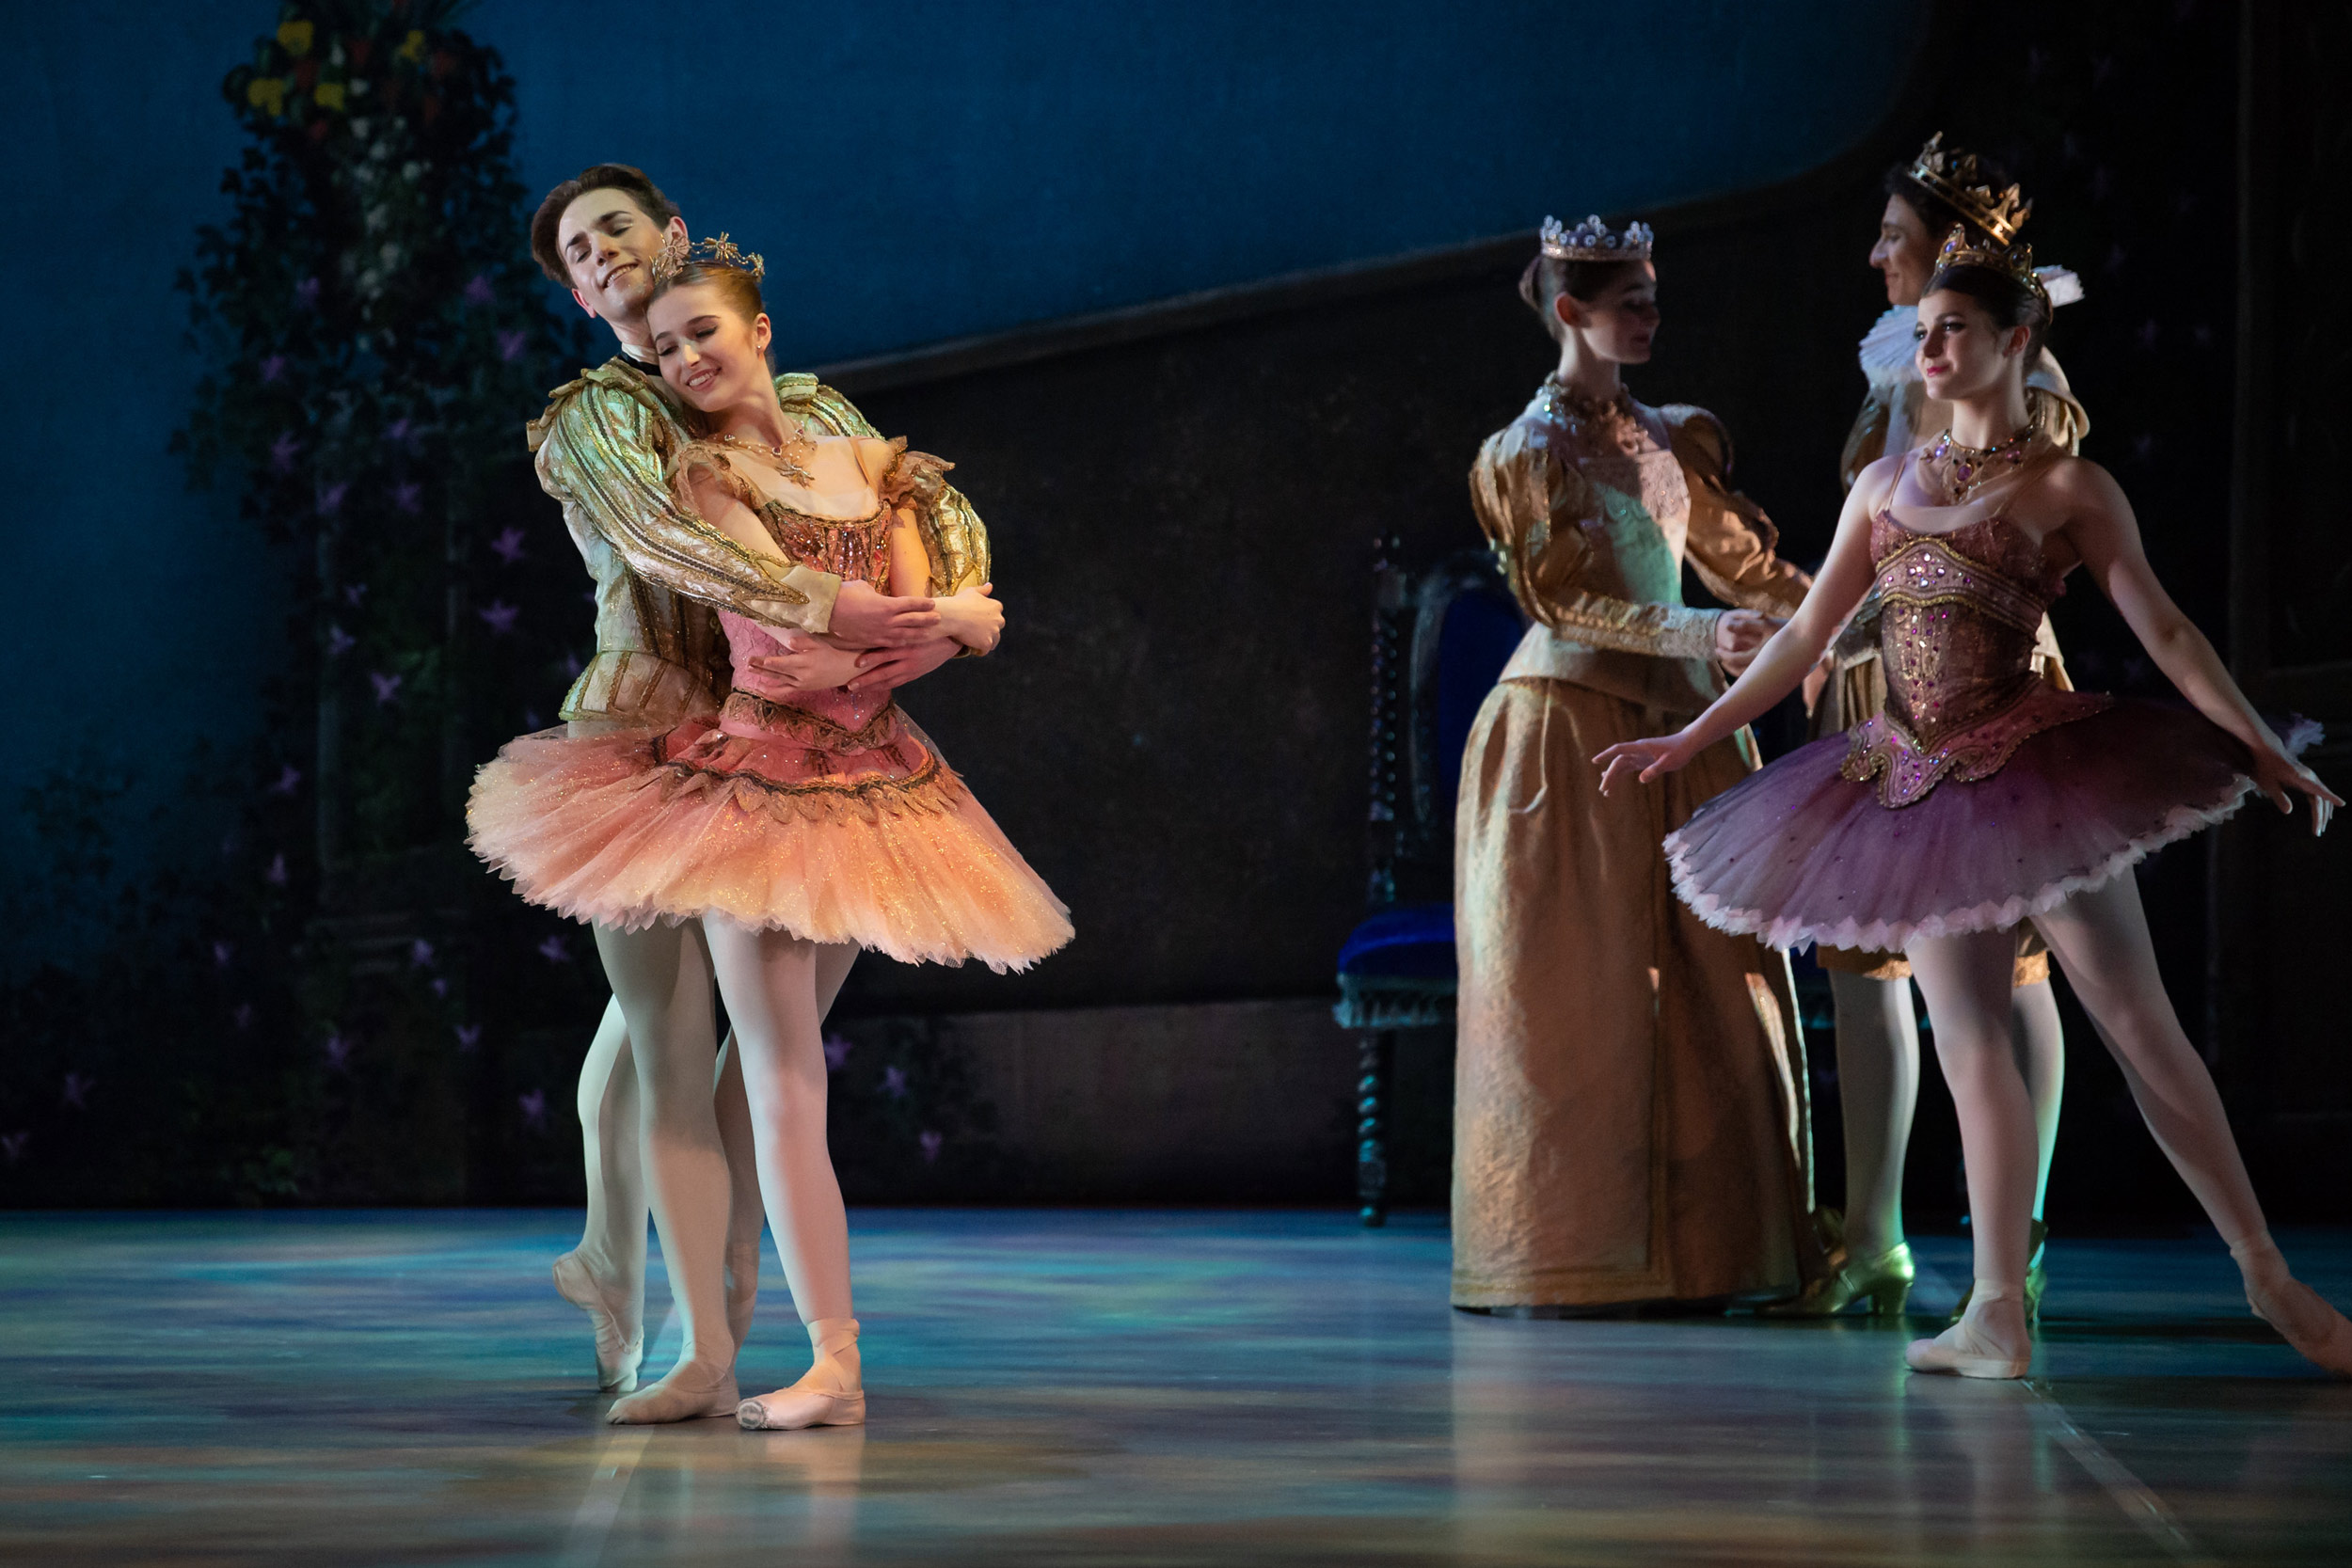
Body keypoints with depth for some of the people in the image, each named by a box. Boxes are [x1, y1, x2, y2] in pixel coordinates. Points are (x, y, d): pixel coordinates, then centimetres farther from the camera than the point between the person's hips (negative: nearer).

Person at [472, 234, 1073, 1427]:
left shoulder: (871, 468, 13)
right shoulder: (700, 471, 1)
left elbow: (932, 628, 4)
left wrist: (846, 660, -15)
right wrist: (954, 621, -3)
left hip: (866, 779, 3)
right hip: (749, 778, -3)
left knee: (776, 1065, 5)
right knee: (780, 1073, -7)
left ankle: (717, 1349, 8)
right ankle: (833, 1364, -6)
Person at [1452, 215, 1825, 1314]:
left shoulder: (1675, 438, 15)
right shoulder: (1525, 453, -3)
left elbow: (1743, 560, 19)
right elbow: (1563, 599, -12)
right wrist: (1698, 634, -21)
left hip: (1679, 728, 6)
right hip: (1571, 731, -6)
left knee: (1707, 985, 1)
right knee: (1575, 994, -5)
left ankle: (1698, 1245, 5)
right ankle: (1562, 1256, 1)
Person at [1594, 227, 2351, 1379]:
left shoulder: (2066, 486, 1)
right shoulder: (1887, 484, 14)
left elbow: (2163, 631, -3)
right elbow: (1805, 636, 17)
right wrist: (1687, 741, 15)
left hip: (2034, 766, -5)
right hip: (1916, 786, 5)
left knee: (2137, 1023, -6)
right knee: (1968, 1041, 2)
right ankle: (1999, 1319, 3)